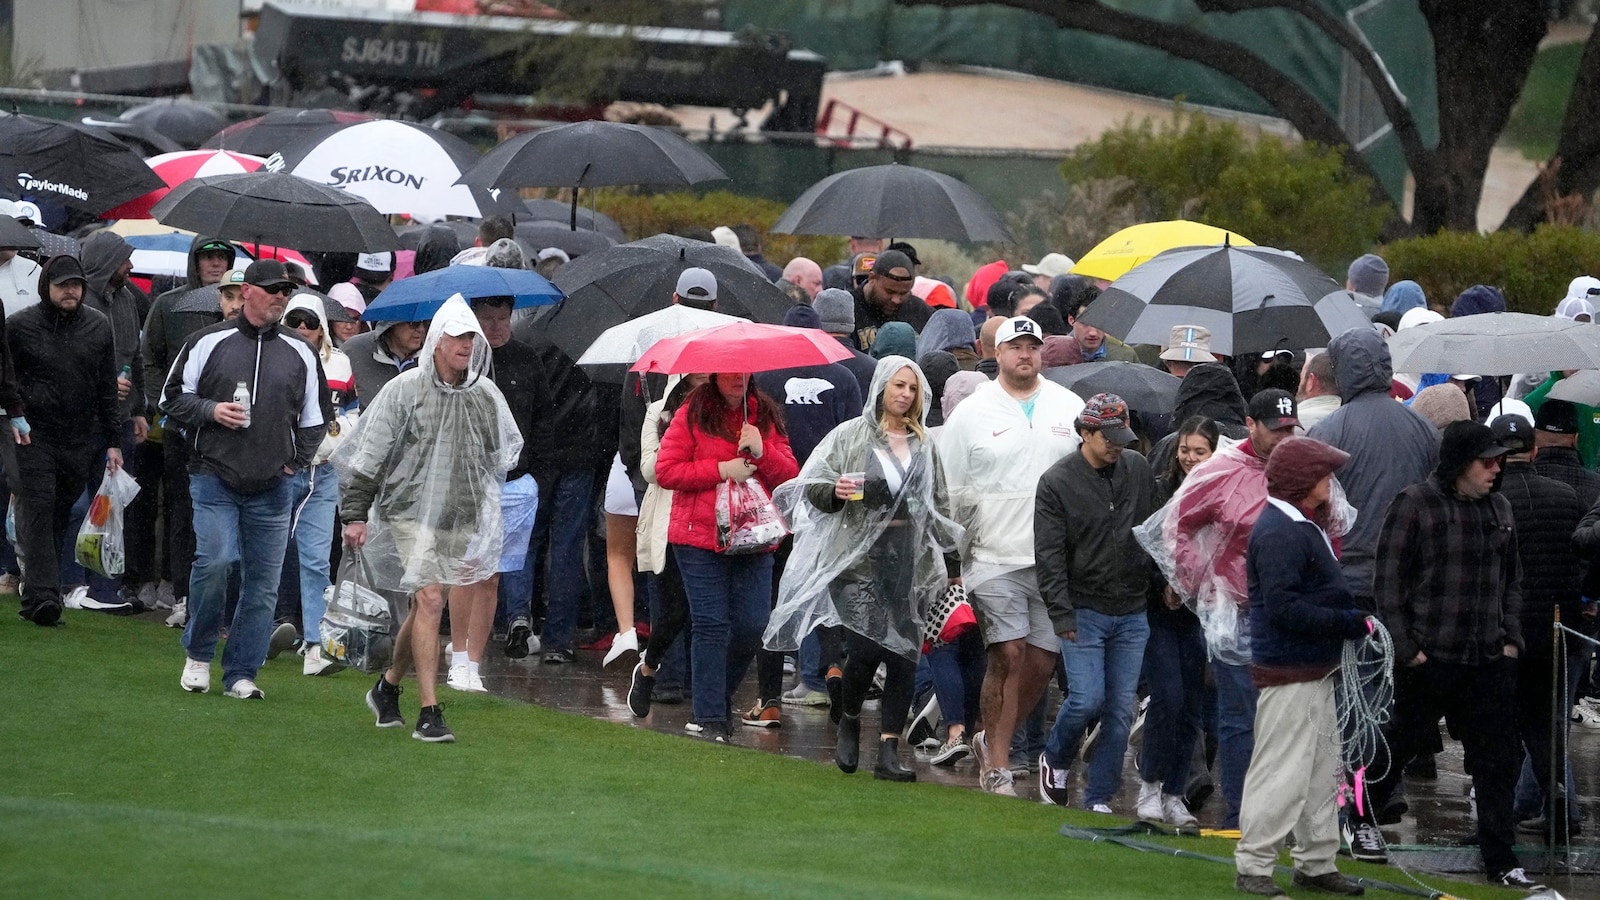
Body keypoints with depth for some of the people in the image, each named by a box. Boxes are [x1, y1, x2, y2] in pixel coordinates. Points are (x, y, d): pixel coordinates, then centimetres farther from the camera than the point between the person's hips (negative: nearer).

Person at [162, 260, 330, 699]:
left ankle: (241, 673, 9)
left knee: (263, 581, 0)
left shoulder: (300, 353, 10)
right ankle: (198, 654, 4)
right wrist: (211, 411, -9)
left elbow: (316, 417, 21)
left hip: (273, 487, 3)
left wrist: (296, 461, 11)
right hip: (214, 478, -3)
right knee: (214, 561, -17)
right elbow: (173, 397, 7)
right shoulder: (209, 342, 2)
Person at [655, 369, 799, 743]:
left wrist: (762, 452, -10)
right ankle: (708, 718, -1)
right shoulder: (692, 415, 0)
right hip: (700, 538, -3)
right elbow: (666, 471, -6)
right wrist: (722, 469, -12)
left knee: (752, 627, -2)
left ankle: (718, 697, 22)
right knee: (712, 625, -6)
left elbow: (790, 475, 8)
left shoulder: (765, 416, 11)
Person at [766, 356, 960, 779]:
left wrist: (948, 558, 22)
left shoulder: (924, 445, 15)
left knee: (905, 653, -3)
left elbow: (938, 507, 23)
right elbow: (811, 487, 1)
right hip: (860, 555, -4)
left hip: (909, 557, 4)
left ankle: (889, 750, 0)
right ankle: (849, 721, 14)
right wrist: (834, 491, -21)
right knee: (866, 645, -16)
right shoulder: (851, 436, 3)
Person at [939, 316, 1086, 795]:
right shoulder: (972, 413, 2)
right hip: (995, 558, -3)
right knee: (1009, 655, -11)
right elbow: (951, 491, 5)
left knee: (1042, 660, 1)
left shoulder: (1070, 409, 9)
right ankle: (996, 768, -3)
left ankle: (993, 741, 22)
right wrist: (952, 557, 2)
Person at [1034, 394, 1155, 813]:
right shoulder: (1057, 483, -6)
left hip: (1132, 612, 4)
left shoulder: (1139, 470, 6)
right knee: (1088, 698, -12)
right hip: (1084, 611, -4)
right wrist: (1063, 616, -13)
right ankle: (1055, 761, 16)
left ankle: (1099, 797, 9)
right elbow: (1049, 557, -8)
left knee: (1122, 708, 1)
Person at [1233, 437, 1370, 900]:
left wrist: (1352, 614, 4)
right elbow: (1283, 608, -25)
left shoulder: (1304, 528, 16)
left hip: (1316, 671, 11)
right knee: (1281, 773, -7)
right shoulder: (1278, 533, -19)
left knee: (1322, 772, 17)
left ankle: (1317, 862, 26)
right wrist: (1350, 623, -22)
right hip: (1289, 675, -11)